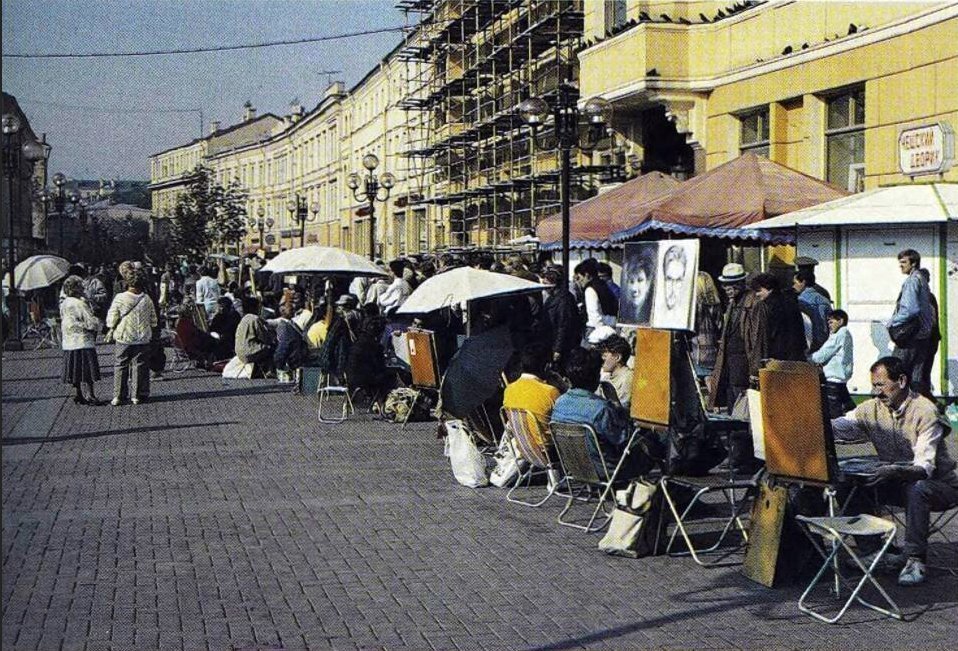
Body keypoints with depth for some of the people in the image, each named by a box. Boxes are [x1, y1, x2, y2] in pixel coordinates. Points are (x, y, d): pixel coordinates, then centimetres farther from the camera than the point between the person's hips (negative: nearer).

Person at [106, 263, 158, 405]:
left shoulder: (120, 298, -11)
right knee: (140, 366, 9)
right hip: (143, 339, 1)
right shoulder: (146, 299, -4)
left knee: (120, 367, 9)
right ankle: (138, 395, 11)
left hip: (124, 339, -1)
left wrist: (113, 327, 14)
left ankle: (118, 396, 9)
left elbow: (111, 321, -7)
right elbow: (153, 321, 4)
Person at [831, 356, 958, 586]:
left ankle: (915, 560, -28)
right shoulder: (872, 408, -4)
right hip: (897, 482, 6)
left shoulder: (925, 412, -22)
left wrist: (895, 471, -51)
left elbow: (925, 468, -32)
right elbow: (835, 427, -14)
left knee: (916, 488, -38)